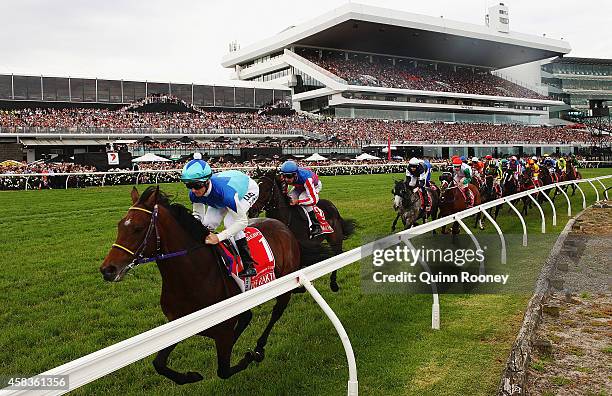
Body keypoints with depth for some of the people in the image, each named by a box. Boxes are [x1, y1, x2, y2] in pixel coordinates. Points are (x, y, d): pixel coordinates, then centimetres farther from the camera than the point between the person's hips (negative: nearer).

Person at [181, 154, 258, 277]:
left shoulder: (224, 190, -46)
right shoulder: (194, 194, -27)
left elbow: (242, 221, -39)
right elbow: (198, 215, -11)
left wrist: (218, 237, -46)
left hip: (248, 189, -7)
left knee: (230, 222, -26)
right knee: (207, 223, -7)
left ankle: (249, 266, -17)